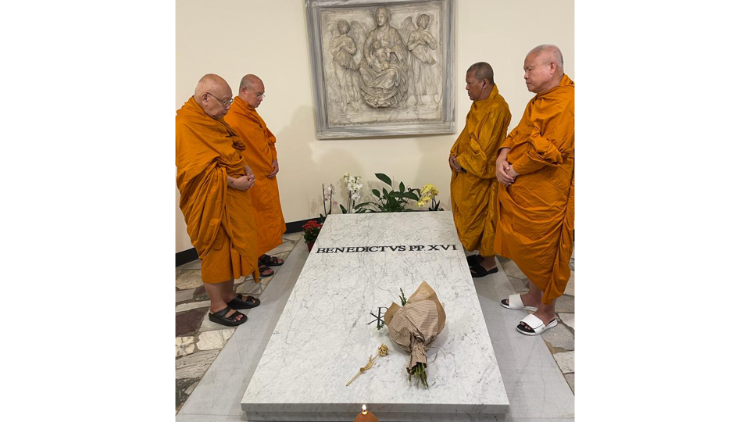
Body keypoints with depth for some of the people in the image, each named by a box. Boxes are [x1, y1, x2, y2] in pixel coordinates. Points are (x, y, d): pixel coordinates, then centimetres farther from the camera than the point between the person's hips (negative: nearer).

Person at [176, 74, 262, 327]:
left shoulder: (213, 120, 12)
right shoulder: (185, 124, -18)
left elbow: (231, 150, 21)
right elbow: (199, 170, -24)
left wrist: (245, 168, 3)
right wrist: (232, 182, -21)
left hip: (231, 198, 9)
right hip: (211, 202, -9)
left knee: (231, 248, 16)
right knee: (215, 252, 2)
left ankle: (229, 296, 31)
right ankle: (217, 307, 16)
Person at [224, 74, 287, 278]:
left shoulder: (251, 113, 10)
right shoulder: (232, 119, -20)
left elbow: (268, 136, 16)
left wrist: (274, 160, 1)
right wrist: (256, 172, -11)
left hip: (266, 177, 9)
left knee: (268, 219, 17)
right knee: (255, 223, 2)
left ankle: (262, 255, 31)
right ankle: (254, 262, 17)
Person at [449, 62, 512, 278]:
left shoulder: (496, 108, -22)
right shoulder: (480, 103, 9)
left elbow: (483, 147, -24)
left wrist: (461, 162, -14)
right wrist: (455, 153, 3)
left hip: (481, 175, -10)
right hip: (469, 171, 10)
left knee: (482, 218, 3)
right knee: (473, 216, 18)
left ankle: (489, 262, 19)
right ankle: (483, 254, 33)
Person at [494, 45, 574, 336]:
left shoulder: (566, 103, -19)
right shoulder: (539, 101, 14)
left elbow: (548, 151, -25)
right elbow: (519, 133, 13)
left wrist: (513, 169, -14)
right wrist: (503, 156, -6)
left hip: (544, 196, -9)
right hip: (522, 191, 9)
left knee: (543, 252, 4)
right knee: (527, 248, 19)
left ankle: (546, 312, 22)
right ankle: (533, 295, 38)